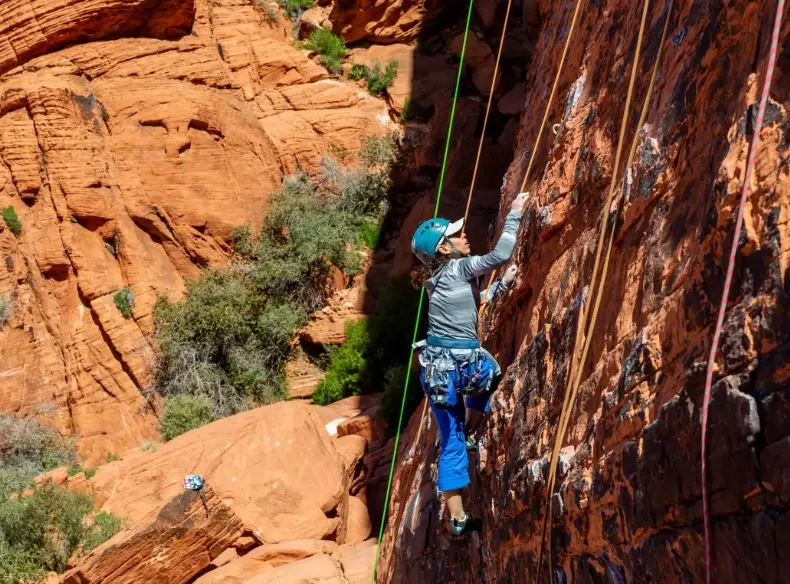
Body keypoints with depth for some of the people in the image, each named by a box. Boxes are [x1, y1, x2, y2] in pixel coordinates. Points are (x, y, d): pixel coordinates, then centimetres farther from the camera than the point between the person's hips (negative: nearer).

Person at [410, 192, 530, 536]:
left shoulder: (436, 277, 14)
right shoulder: (460, 268, -9)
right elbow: (501, 255, -16)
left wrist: (503, 284, 28)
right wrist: (514, 214, -6)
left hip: (434, 367, 7)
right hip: (462, 364, -7)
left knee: (451, 442, 14)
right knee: (491, 372, 32)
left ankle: (457, 519, 16)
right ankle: (471, 435, 29)